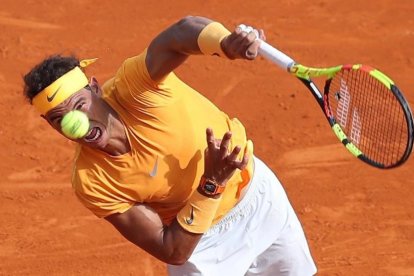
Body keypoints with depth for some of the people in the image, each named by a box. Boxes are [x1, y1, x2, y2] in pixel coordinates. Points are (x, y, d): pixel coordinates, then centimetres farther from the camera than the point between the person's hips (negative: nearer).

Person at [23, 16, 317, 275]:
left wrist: (226, 41, -74)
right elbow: (173, 252, -27)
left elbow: (183, 32, -52)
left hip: (257, 190, 1)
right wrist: (211, 183, -38)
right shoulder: (91, 183, -27)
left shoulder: (133, 86, -31)